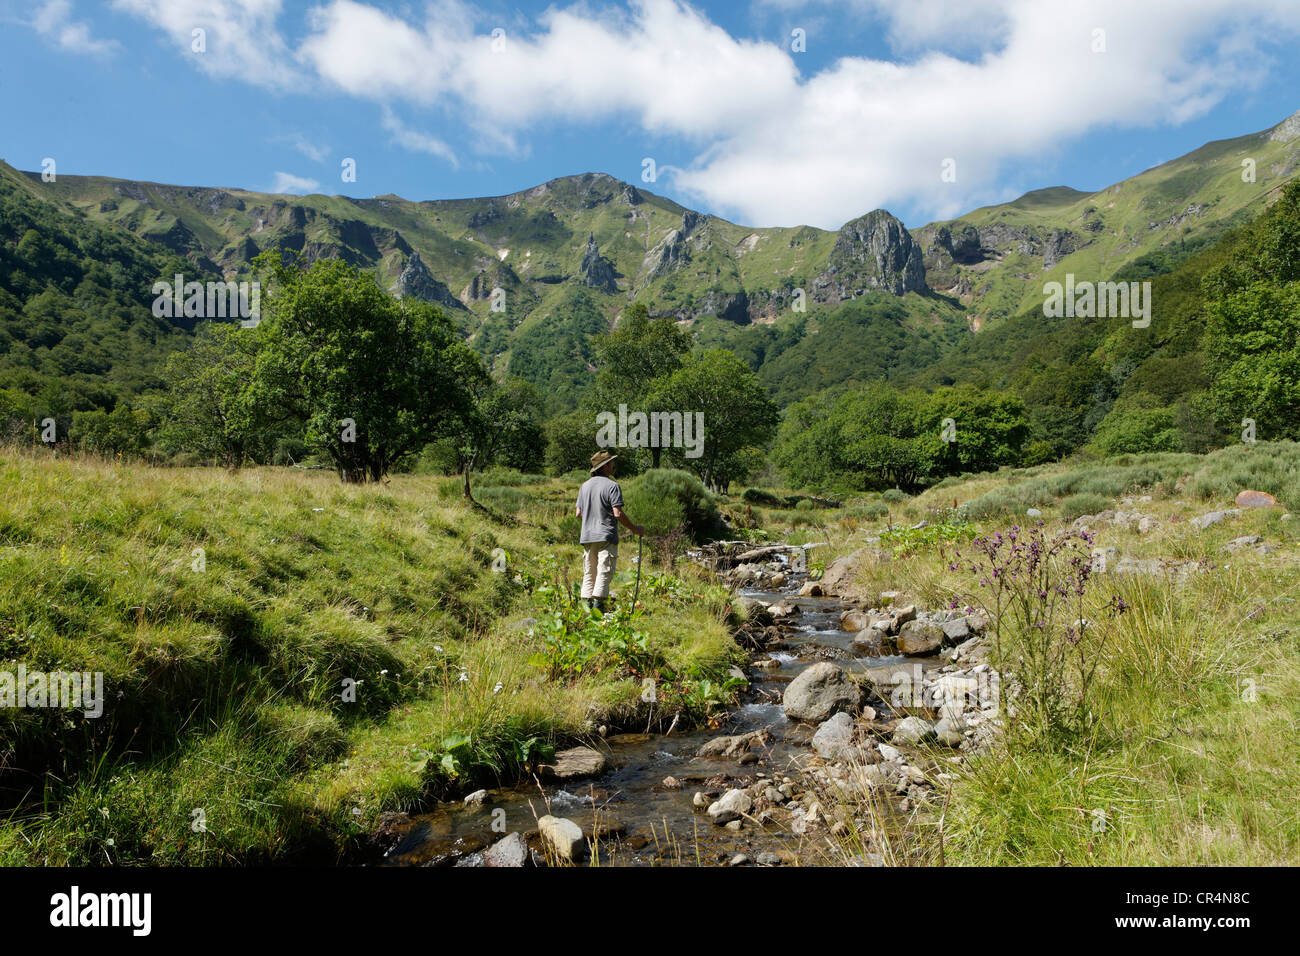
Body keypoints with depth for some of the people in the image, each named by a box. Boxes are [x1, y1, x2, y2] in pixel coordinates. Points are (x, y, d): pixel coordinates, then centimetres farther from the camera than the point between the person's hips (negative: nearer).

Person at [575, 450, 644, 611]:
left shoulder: (584, 486, 13)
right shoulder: (612, 486, -8)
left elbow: (578, 513, 12)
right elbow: (618, 514, -15)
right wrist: (634, 529, -4)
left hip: (587, 537, 7)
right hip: (606, 536, -6)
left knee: (589, 573, 10)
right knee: (604, 572, -7)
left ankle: (588, 603, 8)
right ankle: (598, 602, -14)